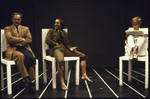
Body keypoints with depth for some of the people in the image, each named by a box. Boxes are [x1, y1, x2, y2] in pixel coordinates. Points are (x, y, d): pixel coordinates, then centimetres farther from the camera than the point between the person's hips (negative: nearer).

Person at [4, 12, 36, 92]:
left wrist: (19, 43, -9)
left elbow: (29, 40, 5)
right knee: (21, 56, -38)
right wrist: (22, 39, -5)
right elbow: (9, 38, -7)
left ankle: (30, 80, -25)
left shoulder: (26, 29, 21)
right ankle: (25, 78, -33)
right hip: (13, 49, -2)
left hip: (24, 48, 3)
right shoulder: (7, 28, 14)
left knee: (30, 57, -33)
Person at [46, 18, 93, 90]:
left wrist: (70, 48, -3)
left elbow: (67, 44, 19)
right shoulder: (51, 31, 17)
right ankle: (61, 82, -36)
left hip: (64, 49, 5)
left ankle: (84, 75, -7)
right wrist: (56, 44, -6)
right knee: (60, 61, -42)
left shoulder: (64, 33, 26)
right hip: (56, 49, -5)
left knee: (83, 56, -5)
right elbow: (47, 40, 2)